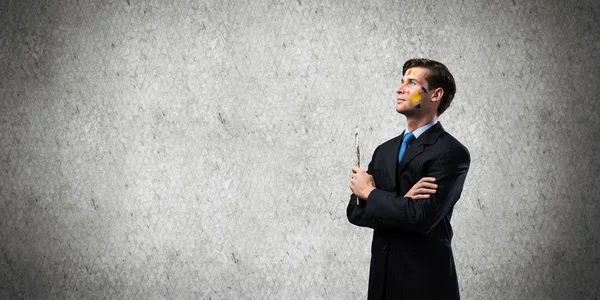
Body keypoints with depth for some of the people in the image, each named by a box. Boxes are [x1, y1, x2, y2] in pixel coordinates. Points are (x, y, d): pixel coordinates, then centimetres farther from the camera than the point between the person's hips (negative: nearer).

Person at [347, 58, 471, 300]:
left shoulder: (452, 152, -12)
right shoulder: (384, 150, 9)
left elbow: (421, 217, -22)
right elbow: (355, 211, 2)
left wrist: (370, 193, -9)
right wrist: (402, 202, -15)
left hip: (426, 280, -6)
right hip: (382, 276, 6)